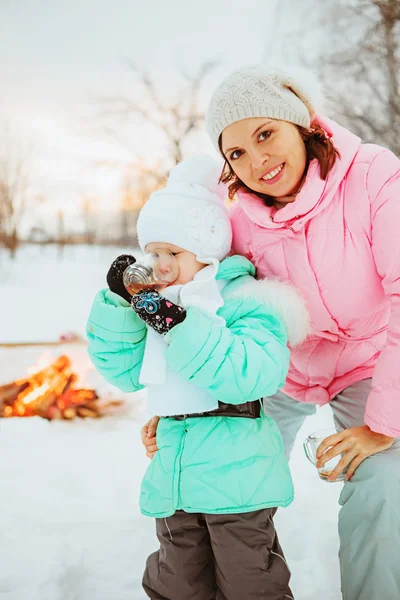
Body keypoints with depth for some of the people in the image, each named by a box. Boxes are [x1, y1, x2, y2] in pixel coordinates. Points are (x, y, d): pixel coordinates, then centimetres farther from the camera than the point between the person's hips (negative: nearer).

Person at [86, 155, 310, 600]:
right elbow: (125, 371, 6)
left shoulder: (245, 299, -13)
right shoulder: (161, 305, 7)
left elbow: (254, 374, -28)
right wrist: (117, 303, -6)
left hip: (235, 475, -6)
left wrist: (182, 327, -32)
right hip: (174, 476, 6)